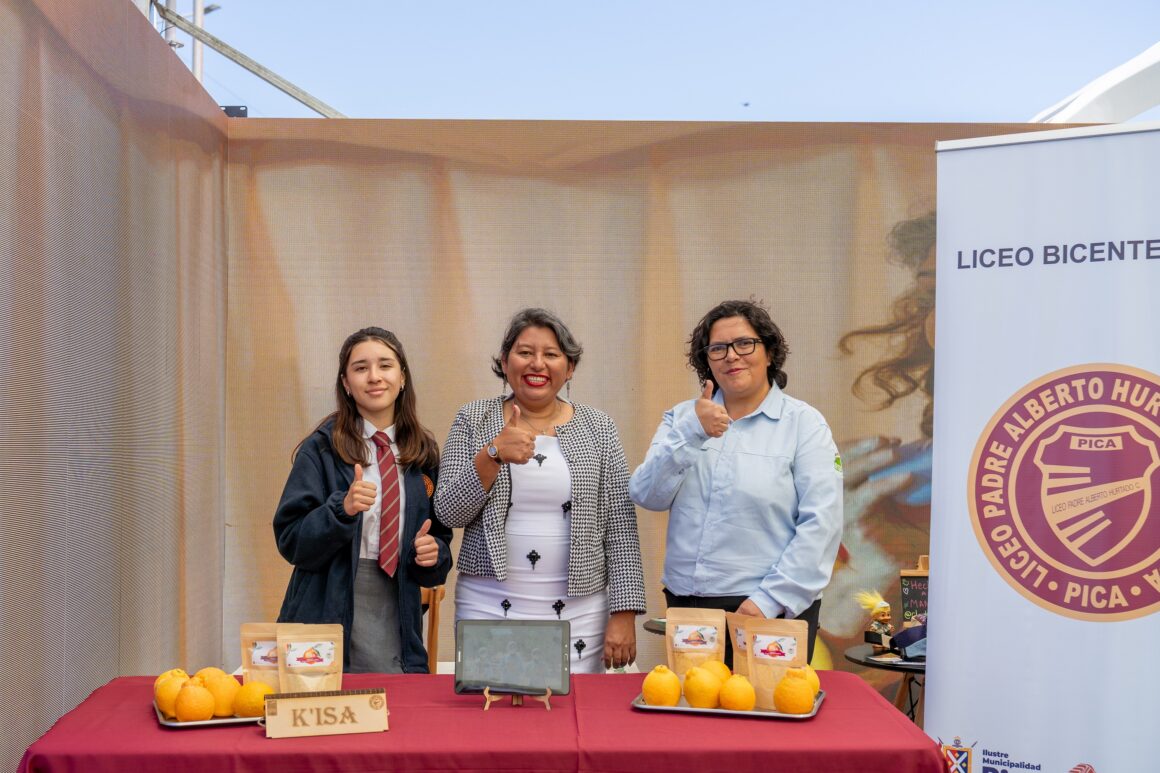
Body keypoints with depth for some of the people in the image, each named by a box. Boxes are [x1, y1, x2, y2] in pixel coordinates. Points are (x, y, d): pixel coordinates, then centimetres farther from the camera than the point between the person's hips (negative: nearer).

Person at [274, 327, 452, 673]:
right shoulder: (322, 448, -3)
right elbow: (290, 540, -8)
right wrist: (342, 509, -24)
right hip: (330, 612, -2)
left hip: (396, 618, 3)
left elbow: (440, 533, 14)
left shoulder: (424, 453, 7)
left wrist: (434, 554, -8)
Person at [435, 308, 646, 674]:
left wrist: (624, 613, -5)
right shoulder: (473, 420, 4)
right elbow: (448, 512, -2)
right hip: (488, 607, 0)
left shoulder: (597, 428, 4)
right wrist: (493, 454, -15)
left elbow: (620, 531, 1)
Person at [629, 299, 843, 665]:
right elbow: (648, 496, -4)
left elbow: (821, 524, -10)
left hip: (771, 611, -3)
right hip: (685, 603, 3)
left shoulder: (803, 423, -2)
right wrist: (692, 433, -16)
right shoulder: (682, 418, 8)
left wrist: (770, 599, -17)